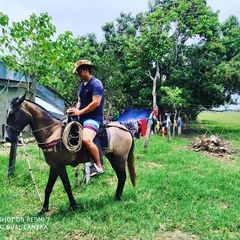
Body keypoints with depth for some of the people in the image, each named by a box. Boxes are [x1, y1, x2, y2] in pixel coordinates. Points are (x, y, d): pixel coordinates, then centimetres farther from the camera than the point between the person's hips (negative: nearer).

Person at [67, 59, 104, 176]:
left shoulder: (96, 83, -11)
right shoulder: (82, 85, 17)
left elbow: (96, 103, -21)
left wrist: (80, 112, -18)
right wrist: (75, 110, -1)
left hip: (94, 118, -10)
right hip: (82, 117, 10)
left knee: (86, 139, -32)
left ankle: (99, 166, -16)